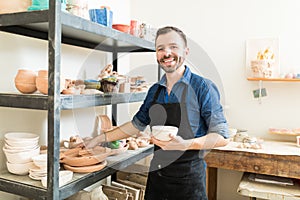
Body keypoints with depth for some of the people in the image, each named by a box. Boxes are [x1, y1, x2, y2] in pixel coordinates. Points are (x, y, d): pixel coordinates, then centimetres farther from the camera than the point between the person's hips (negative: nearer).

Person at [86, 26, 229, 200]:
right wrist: (102, 138, 16)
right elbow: (137, 124, 17)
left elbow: (222, 137, -13)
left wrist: (185, 144, -27)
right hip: (156, 174, 5)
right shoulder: (155, 90, 6)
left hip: (188, 178, -4)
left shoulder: (202, 87, -12)